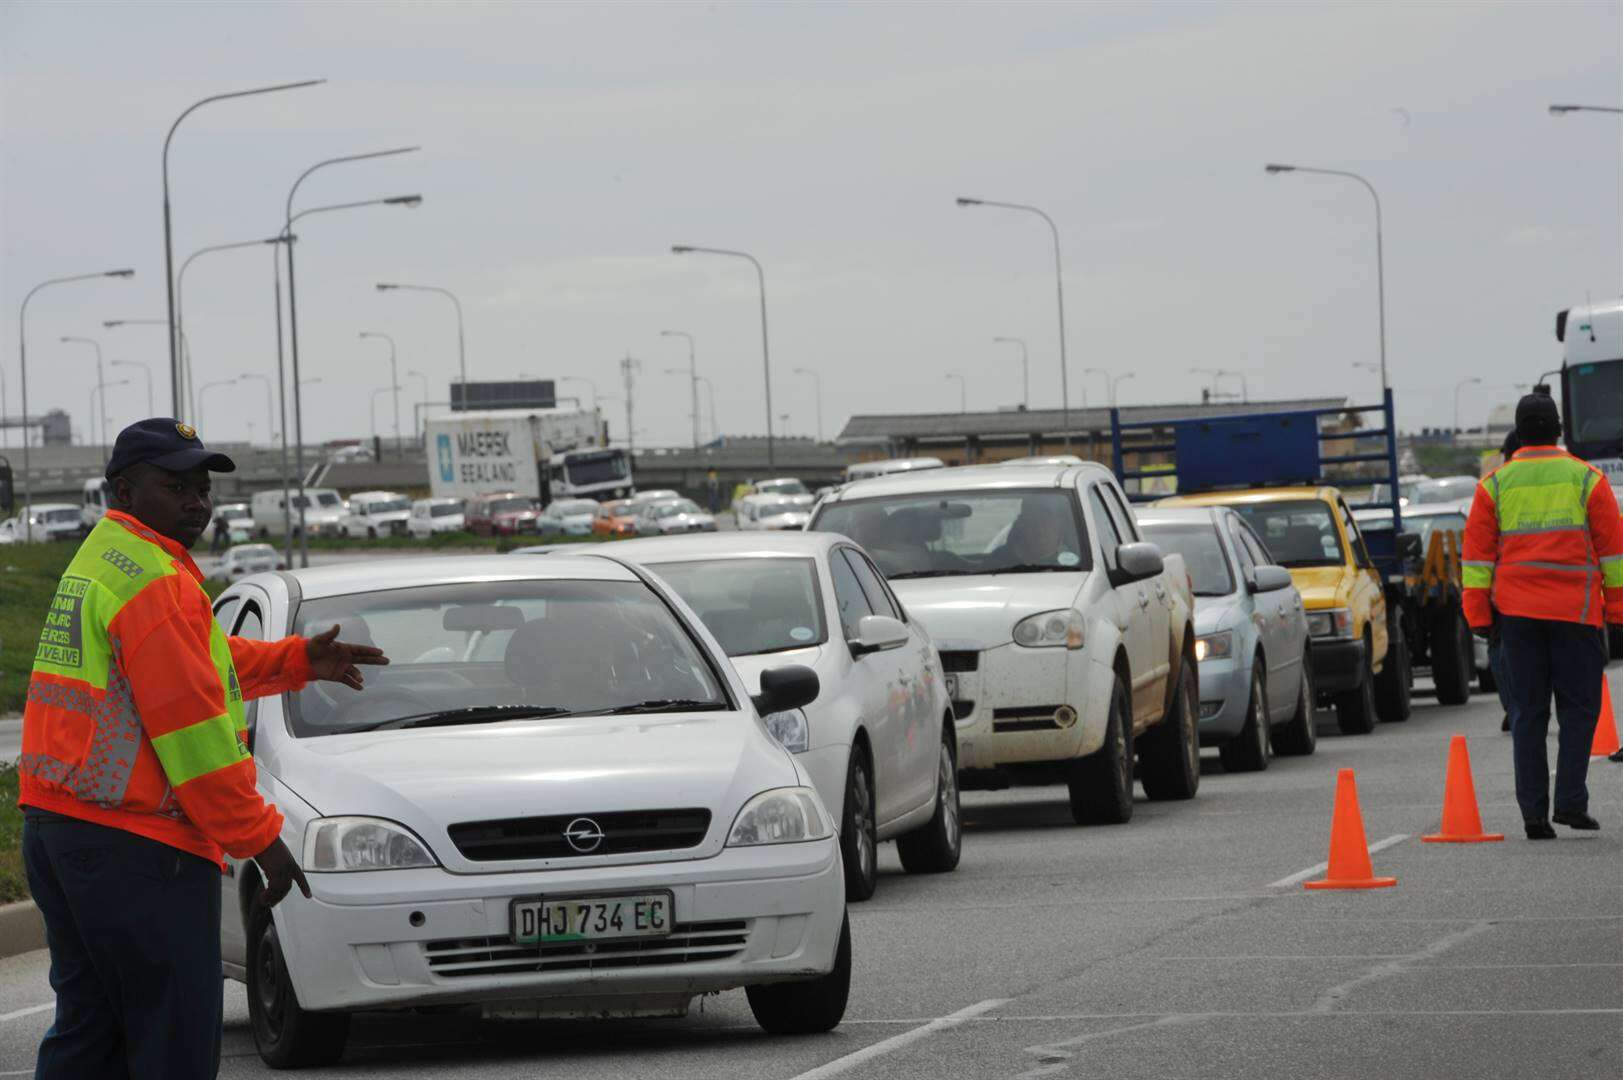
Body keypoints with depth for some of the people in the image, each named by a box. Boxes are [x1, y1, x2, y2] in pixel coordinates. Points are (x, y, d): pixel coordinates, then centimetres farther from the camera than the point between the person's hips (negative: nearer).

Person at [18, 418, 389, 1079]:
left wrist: (299, 661, 18)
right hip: (136, 848, -10)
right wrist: (261, 837, -12)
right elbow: (191, 726, -18)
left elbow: (203, 661, 29)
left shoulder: (99, 561, 19)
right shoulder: (153, 579, -14)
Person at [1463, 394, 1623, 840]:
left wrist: (1478, 614, 6)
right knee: (1578, 706, 5)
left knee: (1527, 711, 5)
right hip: (1576, 610, -2)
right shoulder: (1586, 479, 1)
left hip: (1517, 610, 2)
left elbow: (1478, 554, 4)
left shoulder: (1495, 485, 5)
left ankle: (1533, 811, 1)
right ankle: (1570, 801, -6)